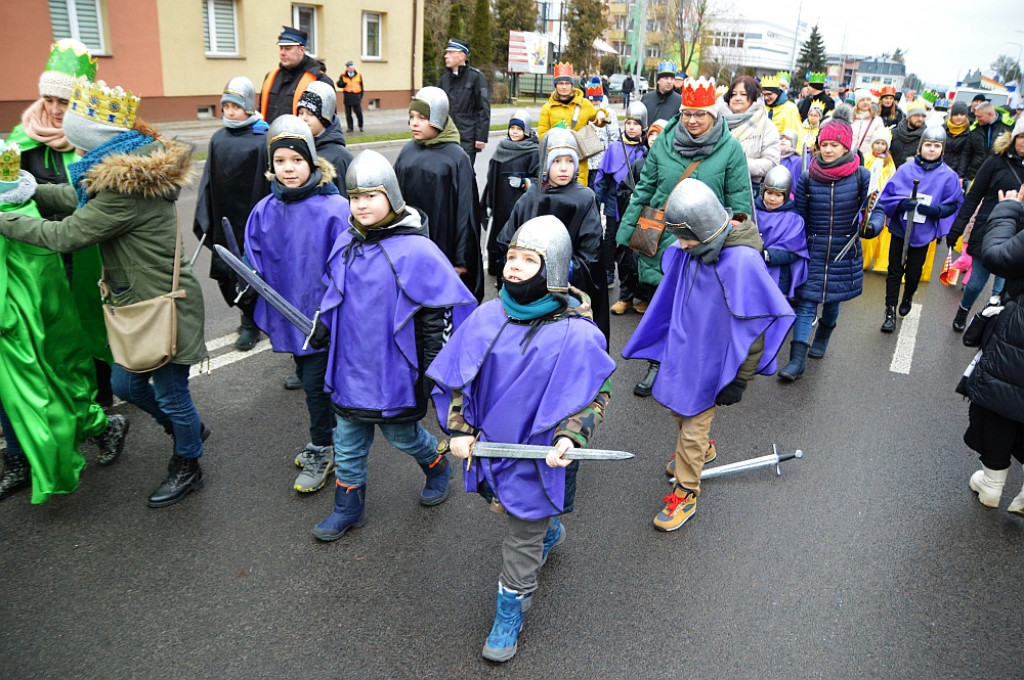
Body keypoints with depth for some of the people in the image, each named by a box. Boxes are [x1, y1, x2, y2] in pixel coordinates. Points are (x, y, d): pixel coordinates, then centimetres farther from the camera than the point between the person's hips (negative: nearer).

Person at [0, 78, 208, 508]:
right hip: (139, 301, 10)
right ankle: (188, 431, 44)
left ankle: (188, 468, 31)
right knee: (126, 384, 21)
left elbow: (65, 235, -20)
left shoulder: (125, 189, -27)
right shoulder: (131, 166, 3)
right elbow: (74, 196, 15)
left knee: (170, 393, 9)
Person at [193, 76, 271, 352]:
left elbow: (269, 184, -9)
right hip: (224, 221, 6)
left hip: (251, 219, -6)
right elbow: (209, 181, 11)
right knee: (225, 273, 9)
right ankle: (250, 316, 29)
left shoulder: (262, 139, -9)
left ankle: (251, 324, 19)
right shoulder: (218, 138, 8)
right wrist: (202, 219, 9)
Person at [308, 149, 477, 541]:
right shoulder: (346, 243, 2)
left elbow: (442, 313, -13)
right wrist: (321, 331, 9)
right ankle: (348, 509, 33)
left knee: (401, 433, 13)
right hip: (350, 366, 6)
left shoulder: (415, 250, -17)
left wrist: (433, 370, -12)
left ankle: (438, 466, 44)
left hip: (395, 371, -5)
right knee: (347, 440, 15)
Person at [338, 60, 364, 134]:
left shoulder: (358, 75, 8)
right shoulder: (343, 75, 6)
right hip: (347, 97, 1)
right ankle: (350, 128, 10)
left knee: (359, 112, -4)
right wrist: (344, 83, -21)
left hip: (356, 97, 0)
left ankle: (361, 127, 13)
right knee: (348, 114, 2)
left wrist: (361, 97, 6)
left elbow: (362, 86, 11)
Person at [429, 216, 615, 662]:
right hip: (490, 443, 5)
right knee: (501, 505, 29)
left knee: (521, 541, 9)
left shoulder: (576, 334, -19)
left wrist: (570, 437, -23)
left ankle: (509, 613, 33)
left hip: (539, 455, -5)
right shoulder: (488, 317, -7)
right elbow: (455, 377, 1)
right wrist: (458, 428, -6)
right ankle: (549, 531, 60)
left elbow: (597, 395, -10)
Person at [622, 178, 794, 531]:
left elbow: (756, 326, -20)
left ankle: (686, 493, 26)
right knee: (680, 409, 23)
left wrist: (739, 379, -13)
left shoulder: (742, 260, -27)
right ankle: (702, 449, 53)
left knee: (692, 428, 5)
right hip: (680, 349, 6)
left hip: (710, 361, -6)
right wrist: (665, 344, 18)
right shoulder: (687, 249, -8)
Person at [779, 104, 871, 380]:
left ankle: (821, 341, 43)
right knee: (805, 302, -6)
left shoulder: (861, 176, -6)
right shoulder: (808, 177, -3)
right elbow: (799, 217, 3)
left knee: (832, 300, 16)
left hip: (845, 253, 0)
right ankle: (797, 361, -5)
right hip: (813, 251, 0)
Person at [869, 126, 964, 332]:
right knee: (894, 271, 2)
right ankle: (890, 313, 10)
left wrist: (933, 210, -19)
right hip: (900, 229, 0)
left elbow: (953, 205, -1)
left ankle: (908, 298, 42)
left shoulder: (949, 176, -5)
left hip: (923, 233, 0)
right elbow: (888, 195, -4)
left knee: (914, 273, 11)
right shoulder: (905, 169, -5)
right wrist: (903, 203, -23)